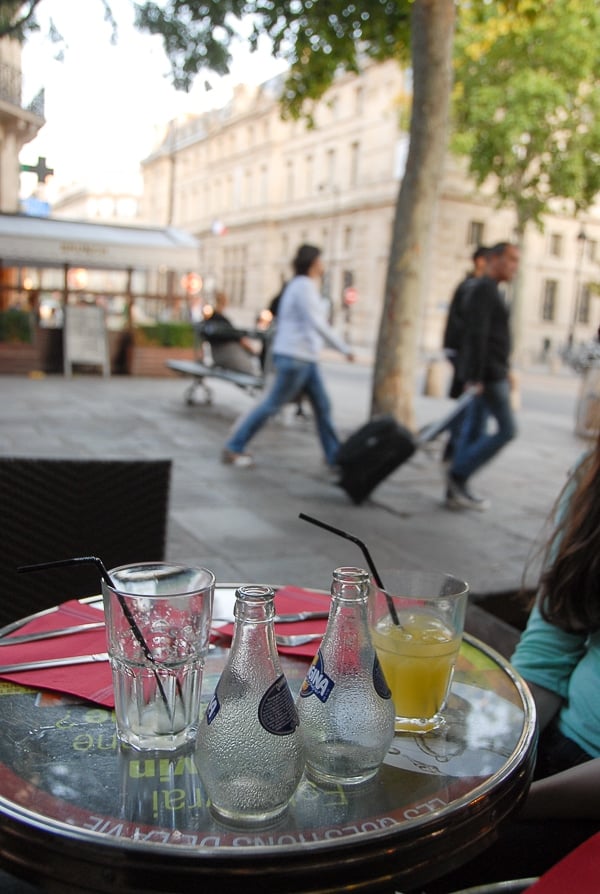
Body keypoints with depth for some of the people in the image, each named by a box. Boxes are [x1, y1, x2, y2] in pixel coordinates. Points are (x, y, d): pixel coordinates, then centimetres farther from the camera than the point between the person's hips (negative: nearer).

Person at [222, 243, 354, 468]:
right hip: (294, 357, -10)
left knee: (322, 406, 8)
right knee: (272, 405, -4)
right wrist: (344, 348, -20)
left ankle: (335, 456, 13)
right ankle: (233, 448, 4)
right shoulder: (304, 286, -15)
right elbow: (318, 324, -22)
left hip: (306, 359, 10)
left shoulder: (299, 285, 16)